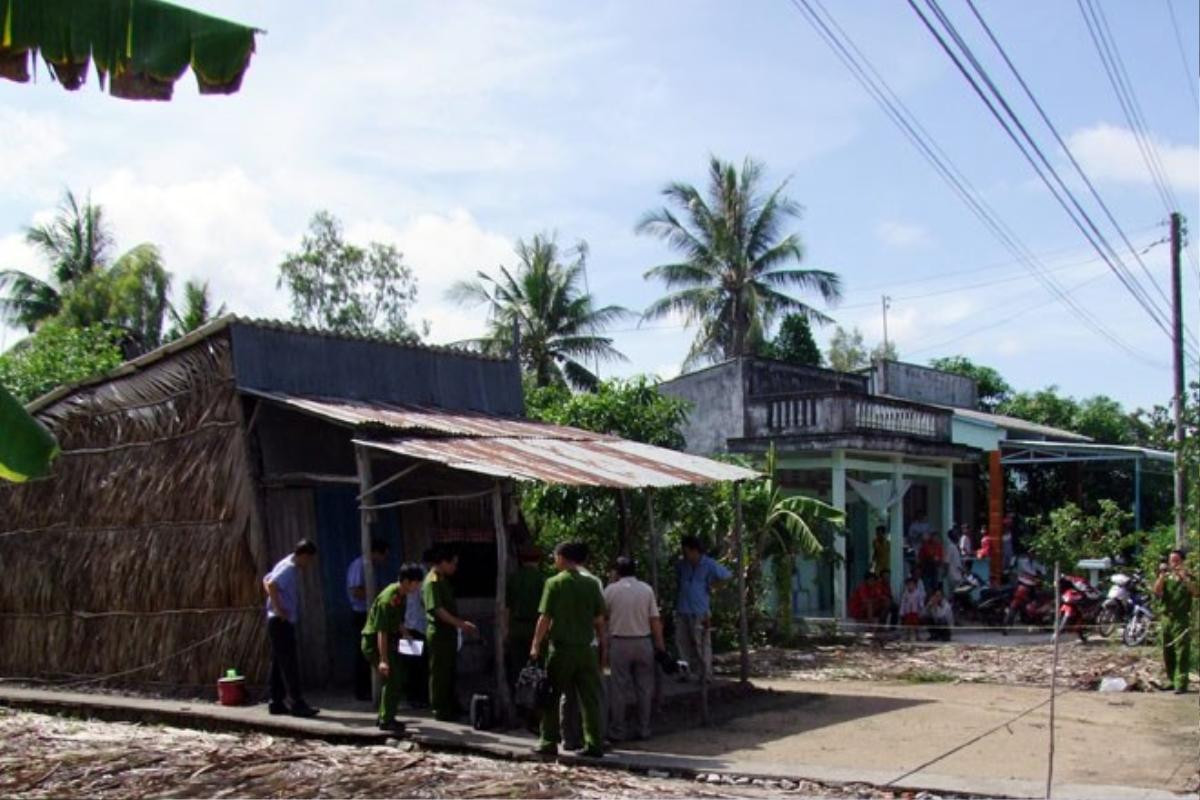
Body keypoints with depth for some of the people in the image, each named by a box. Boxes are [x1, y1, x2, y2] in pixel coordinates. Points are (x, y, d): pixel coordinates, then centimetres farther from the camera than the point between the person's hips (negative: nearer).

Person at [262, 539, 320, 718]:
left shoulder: (289, 566, 14)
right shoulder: (289, 568, -16)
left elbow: (267, 581, 26)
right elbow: (272, 585, -31)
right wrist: (279, 609, -25)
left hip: (279, 622, 10)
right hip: (281, 622, -10)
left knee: (279, 663, 12)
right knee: (290, 663, -8)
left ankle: (277, 703, 17)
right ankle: (298, 704, -7)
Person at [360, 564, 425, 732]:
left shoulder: (402, 596, 2)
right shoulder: (387, 599, -27)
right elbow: (381, 631, -29)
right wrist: (383, 660, -31)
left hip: (389, 640, 10)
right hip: (374, 641, -10)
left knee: (400, 677, 12)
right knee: (392, 679, -12)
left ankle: (384, 717, 22)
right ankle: (386, 721, -2)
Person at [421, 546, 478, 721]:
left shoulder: (443, 580, 13)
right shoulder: (432, 582, -17)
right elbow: (438, 610, -23)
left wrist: (462, 623, 14)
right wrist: (460, 623, -23)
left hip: (449, 632, 9)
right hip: (438, 633, -9)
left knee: (450, 671, 15)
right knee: (439, 673, -1)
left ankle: (452, 706, 23)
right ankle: (440, 710, 6)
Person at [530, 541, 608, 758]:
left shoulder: (554, 583, -7)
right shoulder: (592, 584, 4)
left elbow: (545, 618, -8)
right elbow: (599, 620, 6)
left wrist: (536, 645, -1)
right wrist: (602, 647, 15)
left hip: (561, 648, -3)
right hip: (586, 648, 3)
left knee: (552, 697, 9)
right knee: (590, 698, 7)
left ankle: (549, 742, 11)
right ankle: (594, 744, 8)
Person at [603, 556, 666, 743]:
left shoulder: (611, 590, -3)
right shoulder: (646, 589, 0)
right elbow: (655, 620, -2)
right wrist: (660, 645, 4)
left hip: (619, 643, -2)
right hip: (643, 642, 2)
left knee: (619, 689, 3)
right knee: (644, 688, 9)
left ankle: (617, 731, 6)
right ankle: (643, 729, 12)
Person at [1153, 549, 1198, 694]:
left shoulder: (1187, 578, 3)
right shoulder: (1166, 577, 10)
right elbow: (1157, 592, -5)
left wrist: (1185, 578, -23)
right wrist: (1162, 576, -14)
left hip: (1182, 619, -4)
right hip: (1167, 618, 4)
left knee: (1182, 653, -9)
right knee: (1168, 652, 10)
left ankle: (1181, 683, -12)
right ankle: (1171, 679, 22)